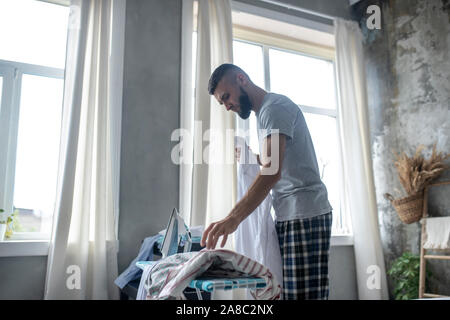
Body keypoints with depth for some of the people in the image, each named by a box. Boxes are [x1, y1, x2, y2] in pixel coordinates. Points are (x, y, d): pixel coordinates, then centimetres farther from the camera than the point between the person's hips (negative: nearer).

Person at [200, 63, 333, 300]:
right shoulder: (264, 112, 22)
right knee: (285, 291, 7)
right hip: (288, 216, 10)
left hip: (304, 215, -10)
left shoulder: (274, 106, -10)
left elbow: (272, 171, -24)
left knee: (303, 294, -9)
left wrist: (234, 218, -33)